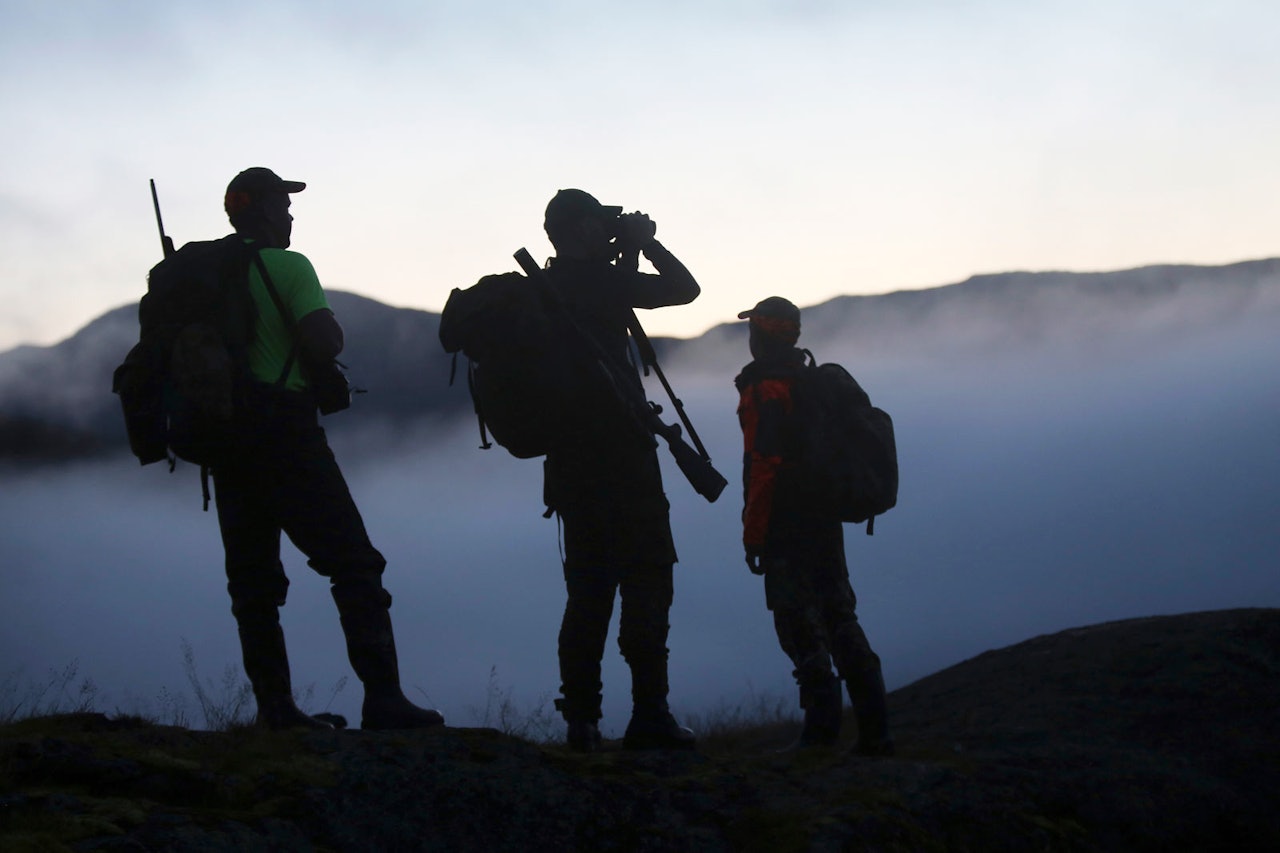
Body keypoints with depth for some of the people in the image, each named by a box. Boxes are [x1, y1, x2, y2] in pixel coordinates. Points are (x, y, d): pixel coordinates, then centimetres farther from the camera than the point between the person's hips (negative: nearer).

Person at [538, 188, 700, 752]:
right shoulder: (596, 280, -9)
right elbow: (684, 288, -4)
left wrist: (626, 256, 23)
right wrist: (644, 243, 7)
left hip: (570, 462, 7)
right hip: (620, 456, -7)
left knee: (590, 584, 10)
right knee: (646, 577, -5)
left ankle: (581, 718, 5)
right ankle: (648, 715, -11)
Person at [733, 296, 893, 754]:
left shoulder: (763, 389, -12)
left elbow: (763, 465, -18)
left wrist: (752, 534, -14)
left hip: (785, 527, -8)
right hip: (827, 523, 8)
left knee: (801, 628, -6)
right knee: (841, 618, 10)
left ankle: (822, 725, -11)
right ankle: (874, 729, 9)